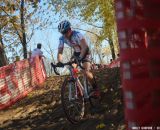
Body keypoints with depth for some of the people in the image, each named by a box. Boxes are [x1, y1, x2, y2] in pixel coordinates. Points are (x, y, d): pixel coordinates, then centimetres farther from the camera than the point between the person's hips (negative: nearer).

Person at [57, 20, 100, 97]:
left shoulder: (77, 34, -31)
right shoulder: (62, 39, -16)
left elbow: (85, 47, -41)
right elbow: (60, 52, -18)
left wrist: (80, 58, -55)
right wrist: (59, 62, -37)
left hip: (85, 52, -6)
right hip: (76, 53, 6)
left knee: (86, 72, -21)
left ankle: (96, 90, -6)